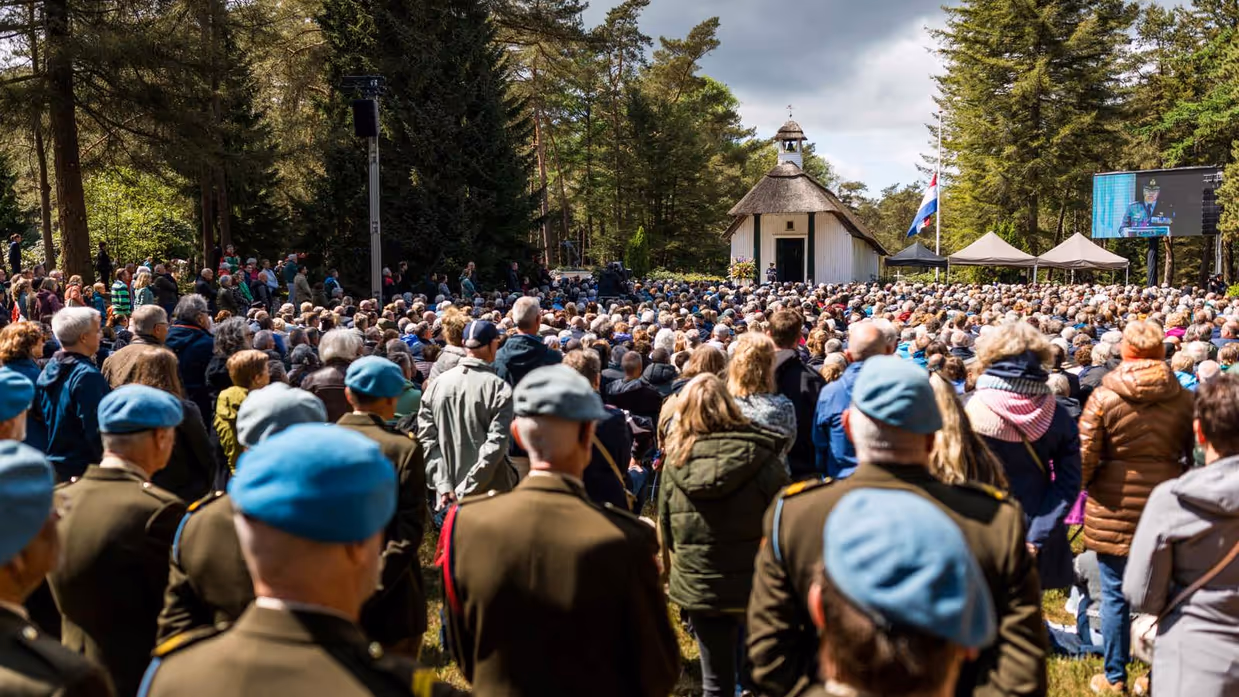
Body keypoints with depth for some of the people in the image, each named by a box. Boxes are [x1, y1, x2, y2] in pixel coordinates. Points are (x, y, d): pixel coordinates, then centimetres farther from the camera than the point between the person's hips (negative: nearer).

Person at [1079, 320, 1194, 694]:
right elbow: (1196, 456, 4)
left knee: (1115, 595, 8)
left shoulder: (1104, 398, -9)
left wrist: (1083, 483, 11)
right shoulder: (1184, 399, -2)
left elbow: (1084, 460, -9)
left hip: (1115, 508, -2)